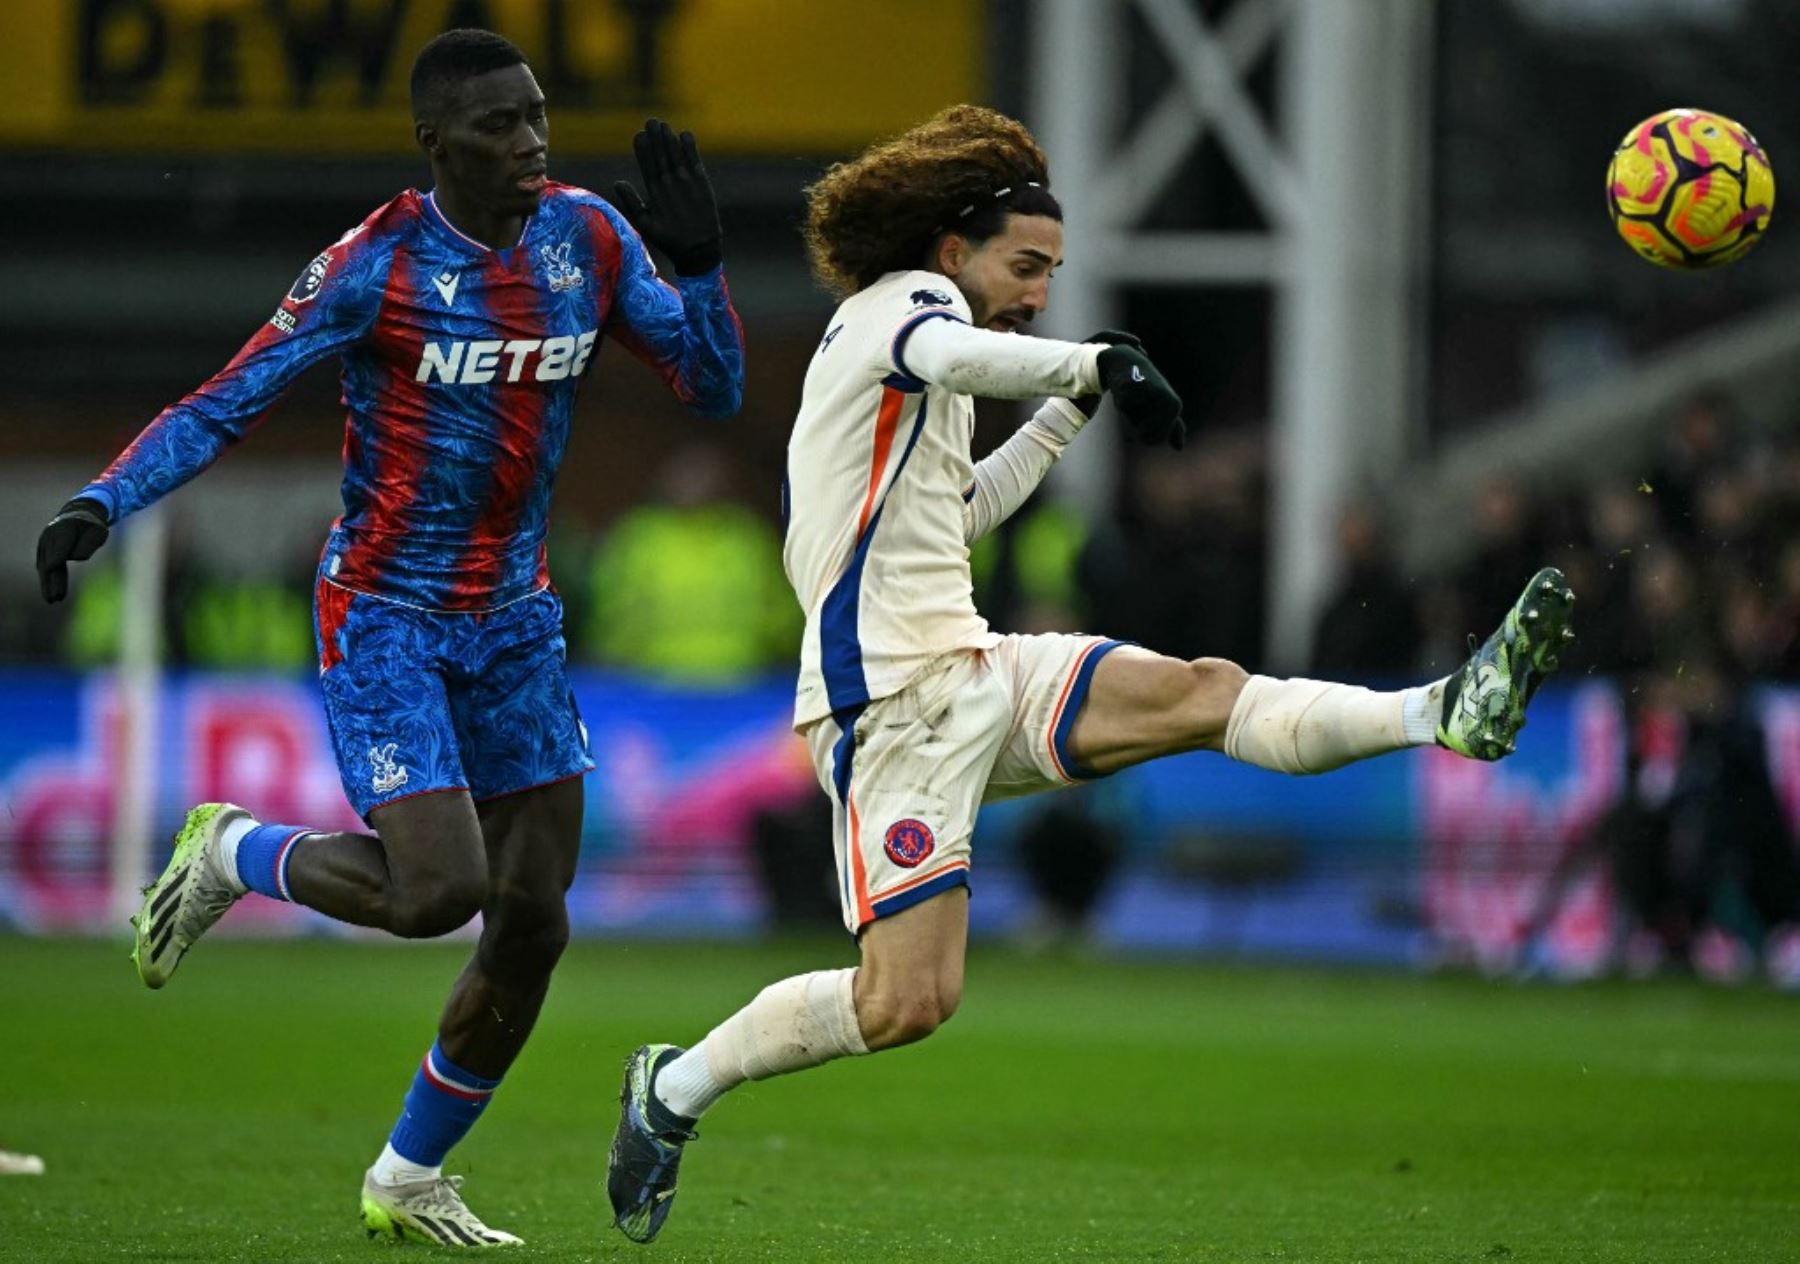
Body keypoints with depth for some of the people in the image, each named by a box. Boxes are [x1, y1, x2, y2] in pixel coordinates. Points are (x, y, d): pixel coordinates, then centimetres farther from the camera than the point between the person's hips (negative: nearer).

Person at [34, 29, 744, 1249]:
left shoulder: (590, 235, 0)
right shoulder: (375, 266, -16)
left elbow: (716, 389, 2)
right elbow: (226, 405, -15)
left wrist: (700, 266, -17)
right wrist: (101, 502, -29)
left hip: (514, 619, 6)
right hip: (384, 617, -6)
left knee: (532, 920, 3)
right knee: (436, 890, -21)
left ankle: (408, 1181, 22)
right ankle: (230, 853, 10)